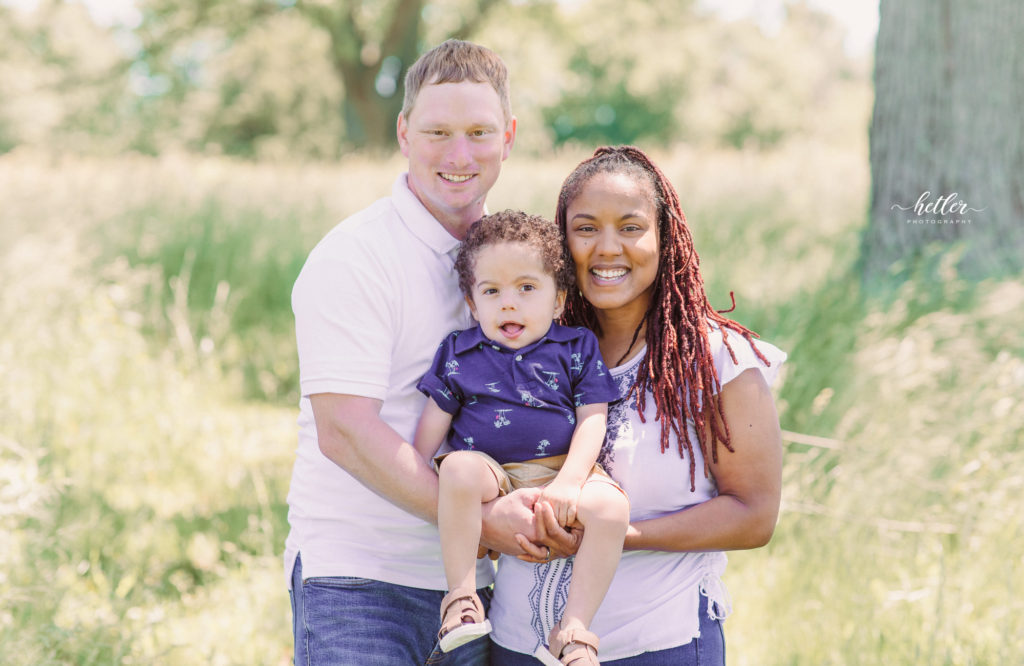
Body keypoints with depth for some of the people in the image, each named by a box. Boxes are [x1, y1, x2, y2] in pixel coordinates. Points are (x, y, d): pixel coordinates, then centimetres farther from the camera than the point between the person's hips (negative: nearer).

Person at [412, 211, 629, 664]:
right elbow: (433, 425, 13)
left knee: (611, 507, -30)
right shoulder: (459, 354, 12)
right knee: (459, 468, -35)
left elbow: (592, 421, 1)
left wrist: (568, 483, -13)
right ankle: (462, 598, -25)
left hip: (562, 476, 0)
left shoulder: (577, 348, 9)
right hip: (491, 476, 0)